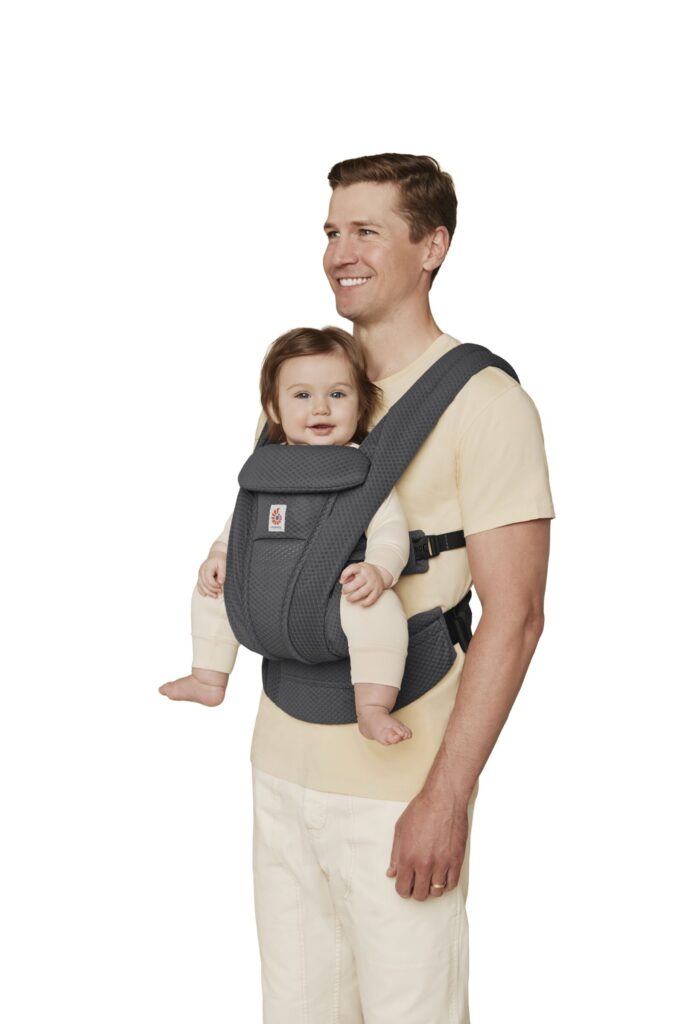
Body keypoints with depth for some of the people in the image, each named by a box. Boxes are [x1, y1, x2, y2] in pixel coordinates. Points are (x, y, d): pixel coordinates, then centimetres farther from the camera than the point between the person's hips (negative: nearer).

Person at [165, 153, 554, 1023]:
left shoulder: (484, 400, -10)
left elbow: (512, 618, -13)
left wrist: (447, 796, -17)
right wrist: (229, 566, 0)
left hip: (398, 788, -6)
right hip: (282, 765, 6)